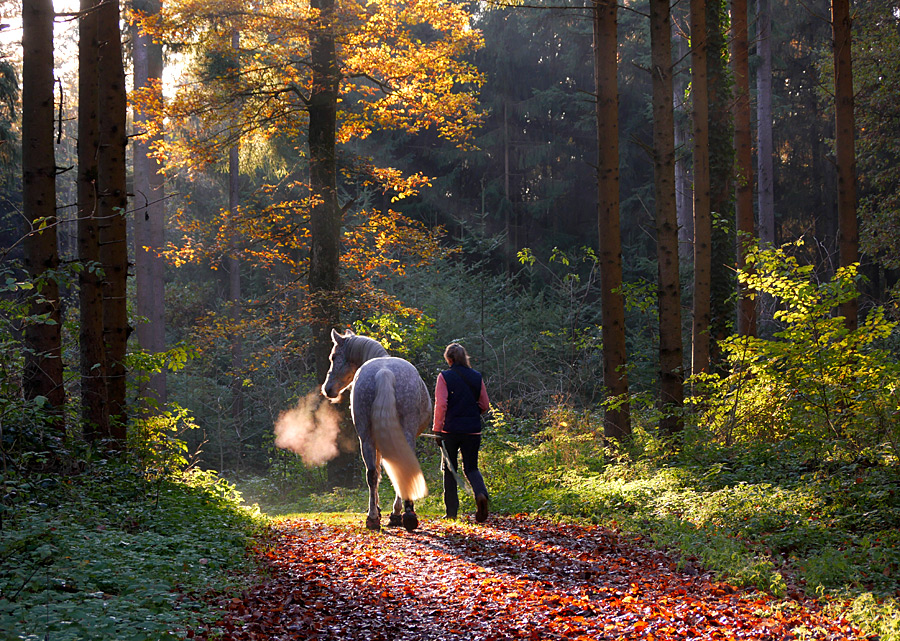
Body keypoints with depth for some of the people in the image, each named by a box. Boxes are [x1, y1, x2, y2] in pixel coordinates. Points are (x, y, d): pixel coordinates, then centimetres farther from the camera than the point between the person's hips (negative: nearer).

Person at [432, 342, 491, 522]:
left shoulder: (445, 377, -6)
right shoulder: (477, 377, 5)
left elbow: (440, 404, -12)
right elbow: (485, 405, 9)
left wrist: (437, 429, -7)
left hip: (450, 430, -2)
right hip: (473, 431, 3)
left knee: (449, 469, 10)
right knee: (471, 467, 13)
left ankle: (451, 511, 8)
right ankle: (481, 493, -18)